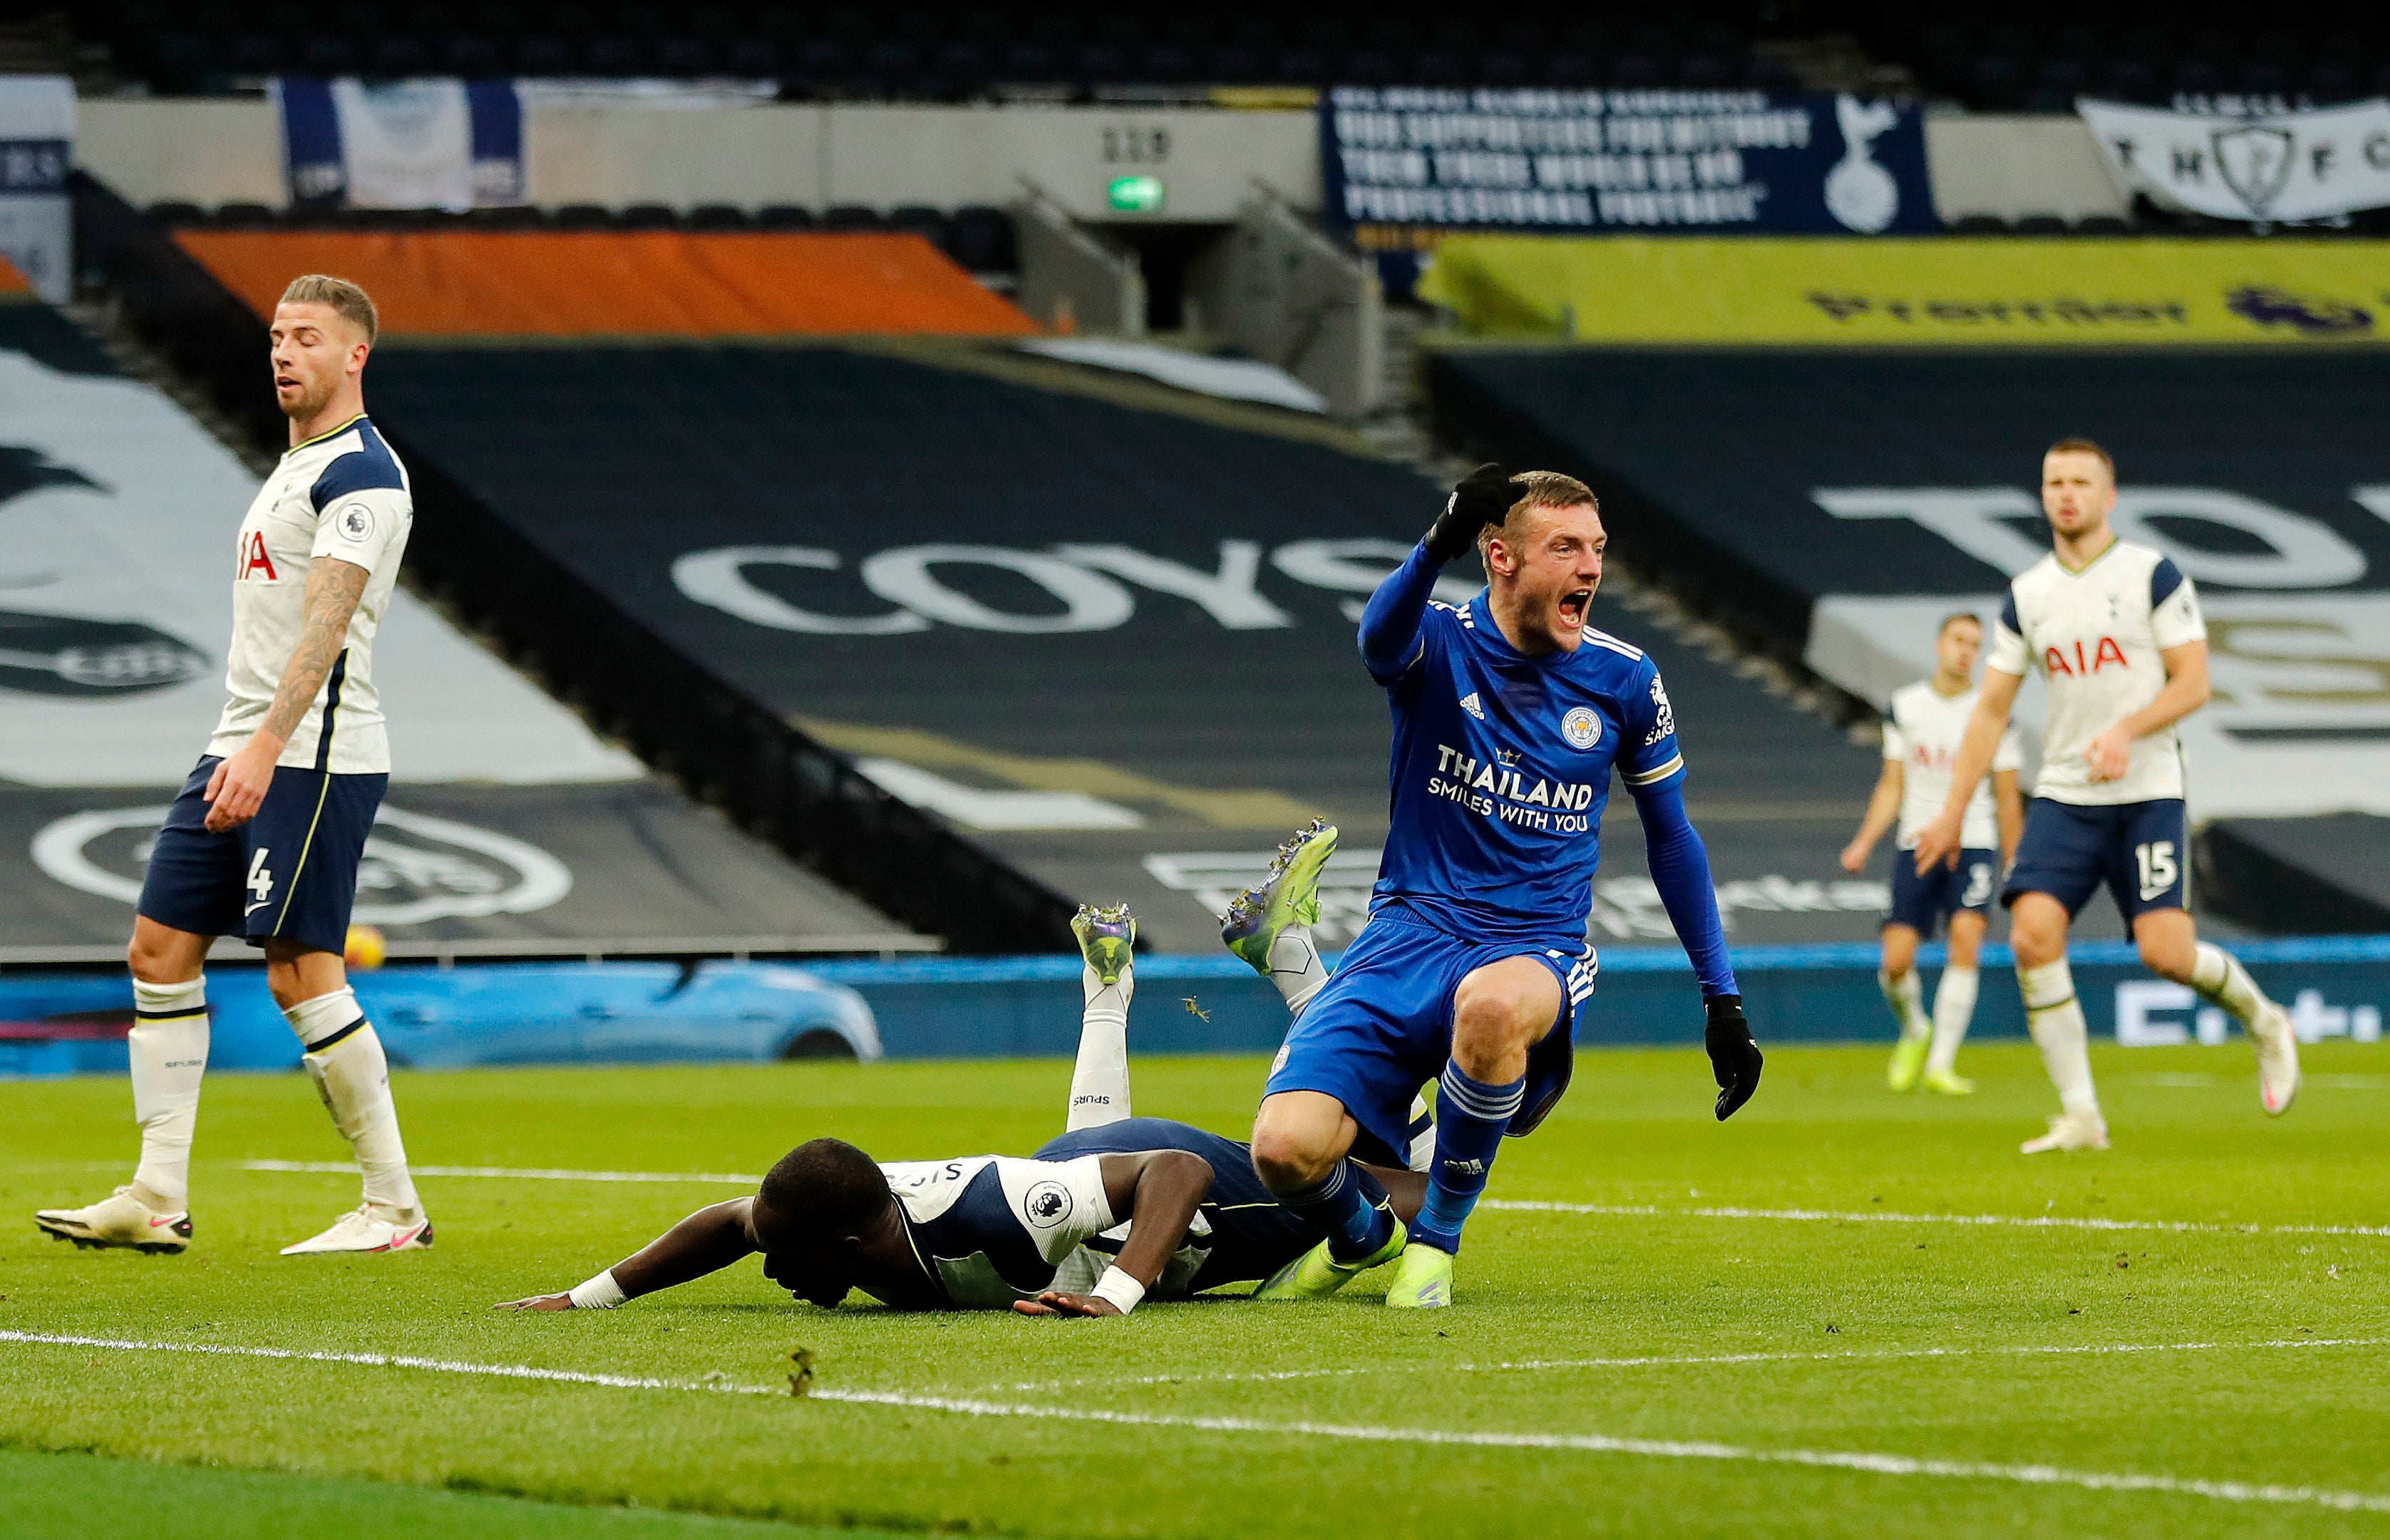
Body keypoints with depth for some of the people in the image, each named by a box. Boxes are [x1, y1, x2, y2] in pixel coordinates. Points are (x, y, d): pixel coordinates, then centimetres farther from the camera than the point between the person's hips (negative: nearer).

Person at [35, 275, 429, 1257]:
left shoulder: (361, 472, -11)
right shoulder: (295, 468, 20)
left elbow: (325, 623, -22)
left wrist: (267, 750, -31)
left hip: (312, 758, -10)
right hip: (241, 753, 10)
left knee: (301, 969, -10)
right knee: (161, 945, 5)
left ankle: (394, 1206, -3)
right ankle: (158, 1197, 7)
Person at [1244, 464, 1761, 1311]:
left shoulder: (1624, 680, 4)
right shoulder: (1439, 643, -4)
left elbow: (1671, 836, 16)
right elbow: (1380, 636, -30)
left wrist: (1722, 999, 14)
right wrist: (1437, 546, -52)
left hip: (1536, 951, 0)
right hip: (1410, 932, 0)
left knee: (1494, 1002, -41)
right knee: (1285, 1147, -23)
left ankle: (1436, 1238, -14)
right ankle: (1363, 1235, 17)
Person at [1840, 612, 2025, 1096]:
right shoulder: (1904, 707, 9)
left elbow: (2008, 798, 9)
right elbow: (1892, 787, 13)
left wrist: (2014, 867, 9)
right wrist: (1863, 843, 2)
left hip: (1974, 844, -2)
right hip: (1916, 844, 2)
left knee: (1966, 939, -22)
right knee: (1896, 961, -8)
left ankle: (1941, 1063, -18)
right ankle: (1915, 1033, 24)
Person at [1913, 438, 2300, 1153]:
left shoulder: (2154, 575, -3)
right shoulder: (2026, 595, 9)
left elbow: (2193, 683, -6)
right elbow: (1991, 708, 12)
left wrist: (2126, 731, -23)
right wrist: (1953, 811, 7)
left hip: (2148, 793, -4)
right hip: (2062, 798, 4)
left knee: (2166, 953, -14)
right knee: (2033, 933, -17)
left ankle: (2263, 1021, 20)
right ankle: (2080, 1118, -10)